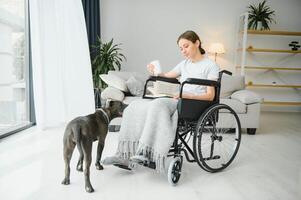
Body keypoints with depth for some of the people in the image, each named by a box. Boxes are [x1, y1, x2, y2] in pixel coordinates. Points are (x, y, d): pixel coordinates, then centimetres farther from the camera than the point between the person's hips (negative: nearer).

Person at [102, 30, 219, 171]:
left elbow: (210, 96, -7)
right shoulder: (185, 63, 21)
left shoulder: (211, 66, 1)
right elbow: (167, 76, 28)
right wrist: (155, 72, 6)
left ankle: (145, 151, -34)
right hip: (180, 102, 7)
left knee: (158, 104, -36)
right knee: (136, 107, -12)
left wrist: (188, 95, -21)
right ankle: (123, 155, -16)